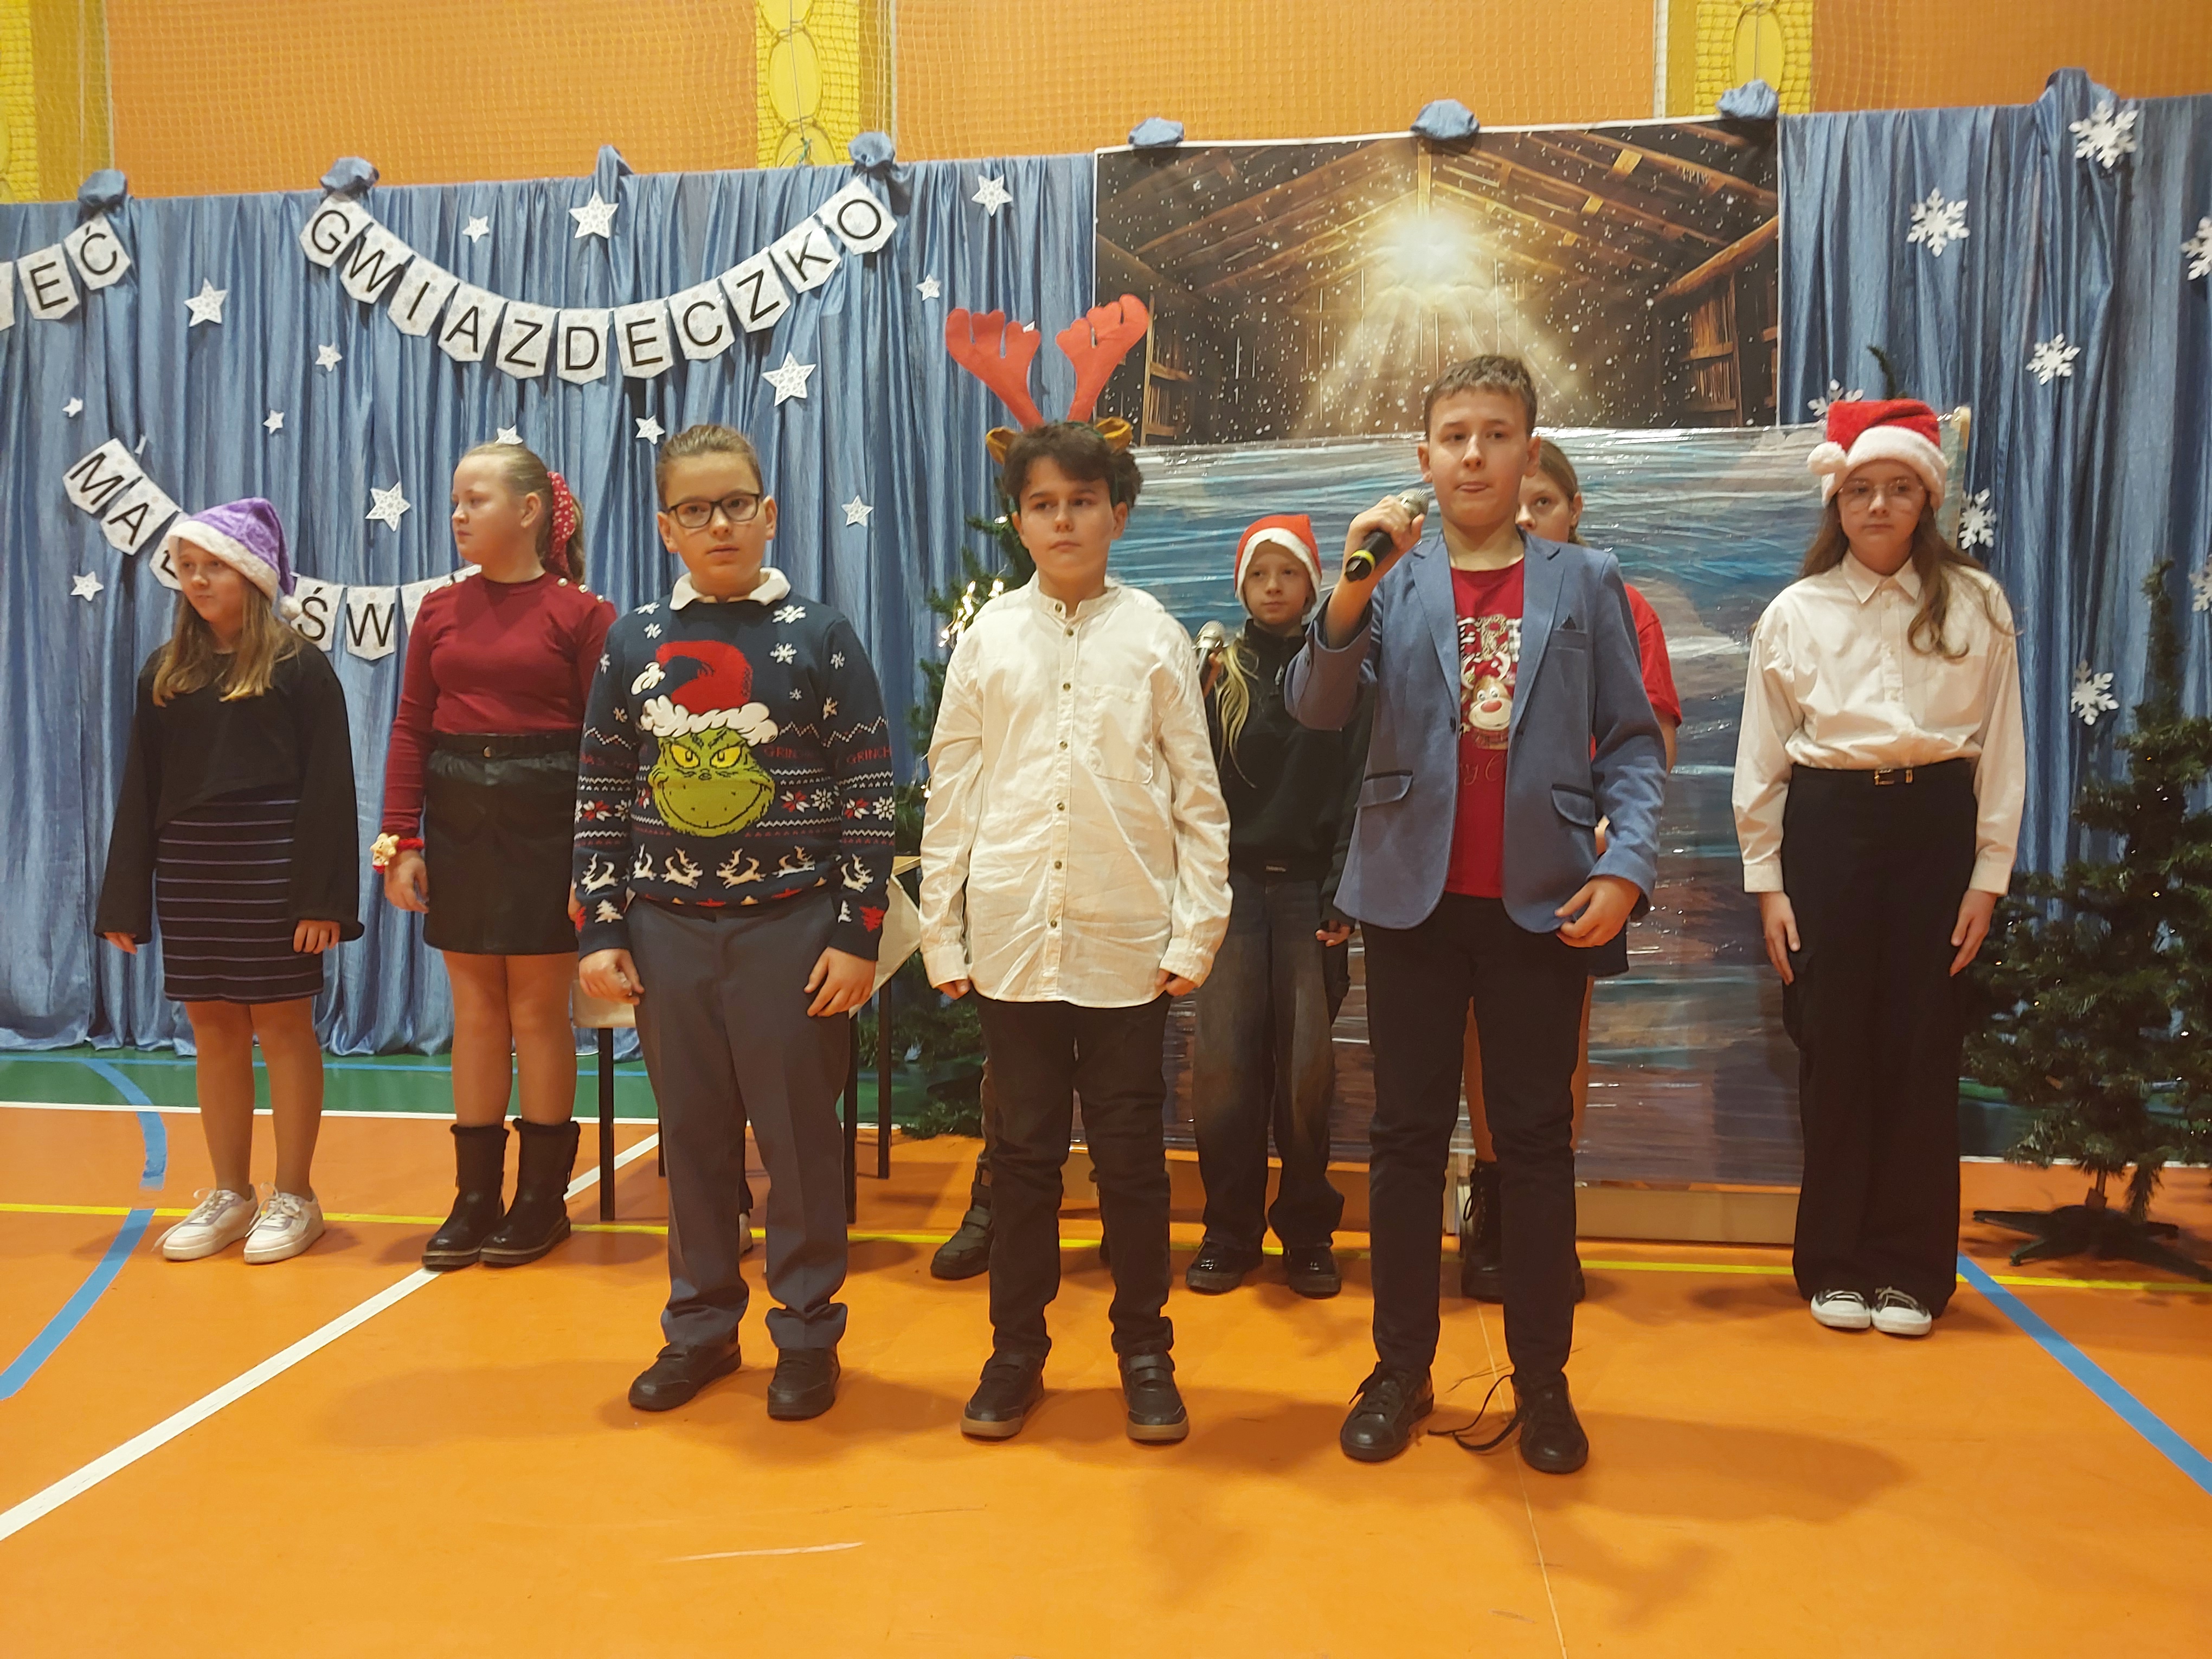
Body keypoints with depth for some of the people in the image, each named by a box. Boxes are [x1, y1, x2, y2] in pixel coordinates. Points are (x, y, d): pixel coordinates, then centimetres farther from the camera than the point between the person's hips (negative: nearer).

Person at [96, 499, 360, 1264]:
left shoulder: (299, 667, -4)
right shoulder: (164, 672, 10)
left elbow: (327, 787, -8)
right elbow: (140, 792, 11)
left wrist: (320, 896, -14)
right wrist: (125, 900, 7)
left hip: (271, 871, -5)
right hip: (189, 871, 5)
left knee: (282, 1025, 1)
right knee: (213, 1028, 10)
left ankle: (295, 1196, 13)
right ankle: (229, 1194, 21)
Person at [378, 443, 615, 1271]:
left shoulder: (579, 612, -4)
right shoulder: (440, 610, 7)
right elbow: (410, 729, 7)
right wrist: (400, 842, 0)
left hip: (543, 817, -4)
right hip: (457, 817, 4)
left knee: (538, 1010, 4)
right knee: (476, 1011, 10)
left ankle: (542, 1197, 17)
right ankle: (476, 1197, 21)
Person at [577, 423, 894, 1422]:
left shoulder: (818, 636, -2)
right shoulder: (635, 642, 6)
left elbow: (868, 794, -4)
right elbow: (601, 795, 7)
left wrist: (858, 935, -9)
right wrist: (602, 930, 2)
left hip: (793, 928, -3)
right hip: (669, 933, 3)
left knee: (798, 1133, 5)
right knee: (692, 1133, 12)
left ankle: (808, 1333, 20)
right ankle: (701, 1326, 28)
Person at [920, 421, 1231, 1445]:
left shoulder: (1156, 638, 2)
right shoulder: (989, 638, 5)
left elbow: (1198, 797, 2)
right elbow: (952, 793, 6)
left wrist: (1196, 935, -3)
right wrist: (941, 935, 3)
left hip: (1128, 943, -1)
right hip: (1013, 938, 1)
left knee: (1131, 1155, 8)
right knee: (1024, 1151, 10)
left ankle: (1144, 1351, 25)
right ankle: (1016, 1351, 25)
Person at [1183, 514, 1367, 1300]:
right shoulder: (1219, 671, 11)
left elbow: (1359, 786, 2)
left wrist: (1344, 894, -7)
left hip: (1309, 886, -1)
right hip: (1230, 884, 1)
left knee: (1307, 1065, -1)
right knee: (1222, 1062, -4)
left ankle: (1307, 1232, 14)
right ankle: (1230, 1230, 10)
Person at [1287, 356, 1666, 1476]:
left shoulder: (1586, 581, 7)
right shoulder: (1389, 578, 5)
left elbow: (1632, 739, 4)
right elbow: (1315, 708, -8)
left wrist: (1628, 865, -9)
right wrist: (1347, 596, -24)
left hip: (1541, 903, 0)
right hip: (1412, 895, 0)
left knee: (1536, 1140, 7)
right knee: (1408, 1134, 8)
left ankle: (1543, 1381, 20)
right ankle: (1400, 1371, 20)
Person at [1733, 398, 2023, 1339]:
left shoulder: (1975, 605, 4)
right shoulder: (1795, 613, 5)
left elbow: (2001, 747, 4)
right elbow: (1761, 757, 4)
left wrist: (1989, 874, -1)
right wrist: (1766, 884, 0)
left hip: (1936, 824, 0)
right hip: (1829, 827, 0)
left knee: (1922, 1050, 3)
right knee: (1835, 1049, 4)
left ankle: (1911, 1269, 17)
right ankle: (1836, 1264, 16)